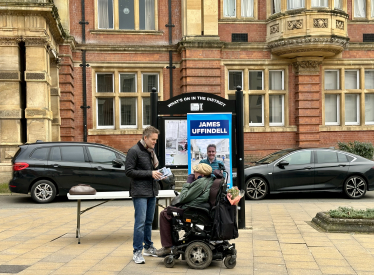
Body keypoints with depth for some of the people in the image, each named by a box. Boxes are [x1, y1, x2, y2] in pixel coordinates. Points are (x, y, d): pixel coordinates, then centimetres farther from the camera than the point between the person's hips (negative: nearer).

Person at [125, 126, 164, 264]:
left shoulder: (151, 151, 15)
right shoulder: (134, 151, -10)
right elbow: (128, 171, -15)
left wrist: (157, 173, 3)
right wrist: (150, 173, -17)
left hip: (151, 191, 8)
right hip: (139, 192, -8)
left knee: (149, 221, 14)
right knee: (140, 221, -9)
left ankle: (148, 247, 25)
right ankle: (137, 252, -2)